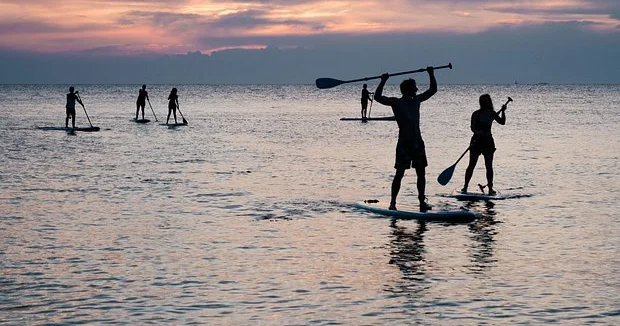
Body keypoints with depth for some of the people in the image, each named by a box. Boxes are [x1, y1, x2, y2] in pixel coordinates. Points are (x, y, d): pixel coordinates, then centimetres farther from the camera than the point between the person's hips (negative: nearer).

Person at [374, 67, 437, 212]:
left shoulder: (417, 100, 12)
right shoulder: (396, 102, -5)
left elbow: (433, 90, 22)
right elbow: (378, 97, -17)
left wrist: (431, 74, 15)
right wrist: (383, 81, -19)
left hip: (417, 143, 6)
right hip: (404, 144, -5)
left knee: (421, 173, 5)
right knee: (399, 173, -5)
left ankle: (422, 201, 12)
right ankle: (393, 202, 1)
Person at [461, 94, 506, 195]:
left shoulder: (492, 114, 5)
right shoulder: (476, 114, -5)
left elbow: (502, 122, 8)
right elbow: (473, 127, -12)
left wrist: (503, 111, -5)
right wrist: (478, 133, -32)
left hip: (488, 141, 2)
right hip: (477, 141, -2)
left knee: (489, 166, 1)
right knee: (471, 165, -1)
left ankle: (490, 188, 7)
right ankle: (465, 186, 7)